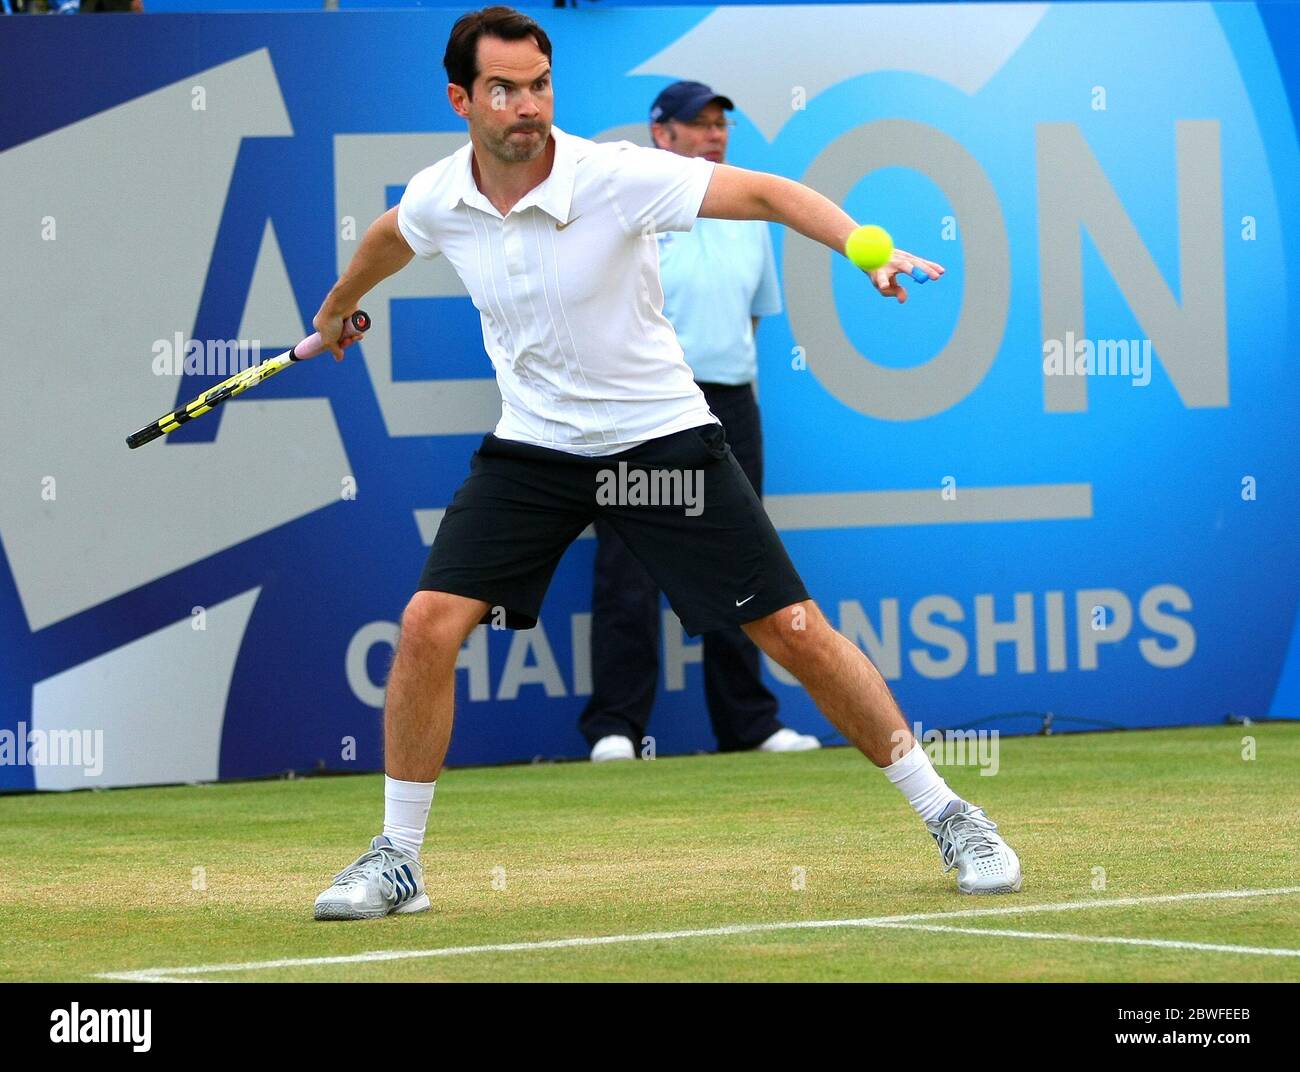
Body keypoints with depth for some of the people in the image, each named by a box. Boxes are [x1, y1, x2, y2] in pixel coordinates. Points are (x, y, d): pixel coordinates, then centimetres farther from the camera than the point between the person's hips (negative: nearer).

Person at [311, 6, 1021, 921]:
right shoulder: (437, 201, -6)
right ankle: (396, 861, 2)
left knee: (795, 632, -5)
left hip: (661, 439, -3)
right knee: (429, 623, -13)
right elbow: (390, 239, 19)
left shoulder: (616, 176, -21)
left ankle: (948, 818, 8)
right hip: (532, 446, 3)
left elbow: (765, 192, -26)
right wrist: (335, 311, 39)